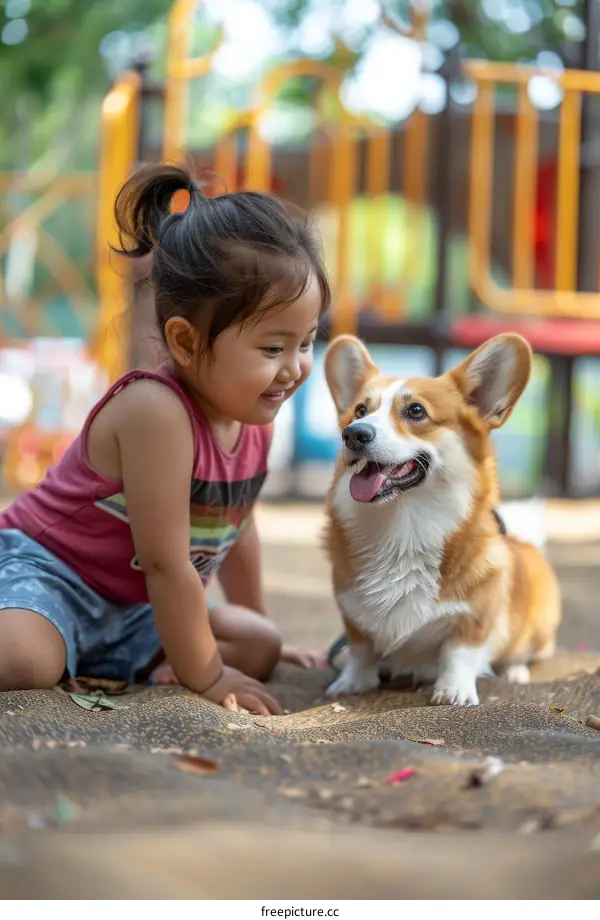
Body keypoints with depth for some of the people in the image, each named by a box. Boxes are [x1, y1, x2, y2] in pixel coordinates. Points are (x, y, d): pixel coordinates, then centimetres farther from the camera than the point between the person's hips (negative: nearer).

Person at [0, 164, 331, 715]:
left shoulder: (256, 417, -3)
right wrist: (205, 675, -16)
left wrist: (256, 635, 25)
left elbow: (238, 526, 15)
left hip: (132, 610, 9)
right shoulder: (156, 412, -30)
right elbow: (165, 562, -26)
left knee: (261, 647, 4)